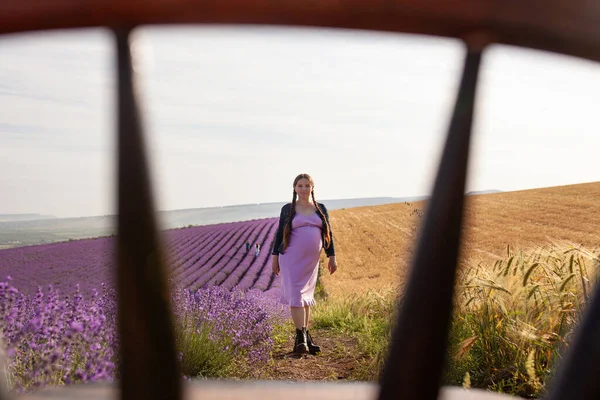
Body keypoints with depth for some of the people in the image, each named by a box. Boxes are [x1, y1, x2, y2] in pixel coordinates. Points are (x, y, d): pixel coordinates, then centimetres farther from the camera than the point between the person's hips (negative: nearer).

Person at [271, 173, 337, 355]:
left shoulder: (321, 209, 8)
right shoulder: (287, 209, 2)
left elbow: (328, 234, 10)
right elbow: (279, 233, 5)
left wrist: (332, 257, 5)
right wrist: (275, 257, 2)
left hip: (311, 261, 3)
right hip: (291, 259, -3)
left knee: (306, 297, 9)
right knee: (295, 296, -11)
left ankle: (306, 338, 16)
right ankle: (301, 338, -11)